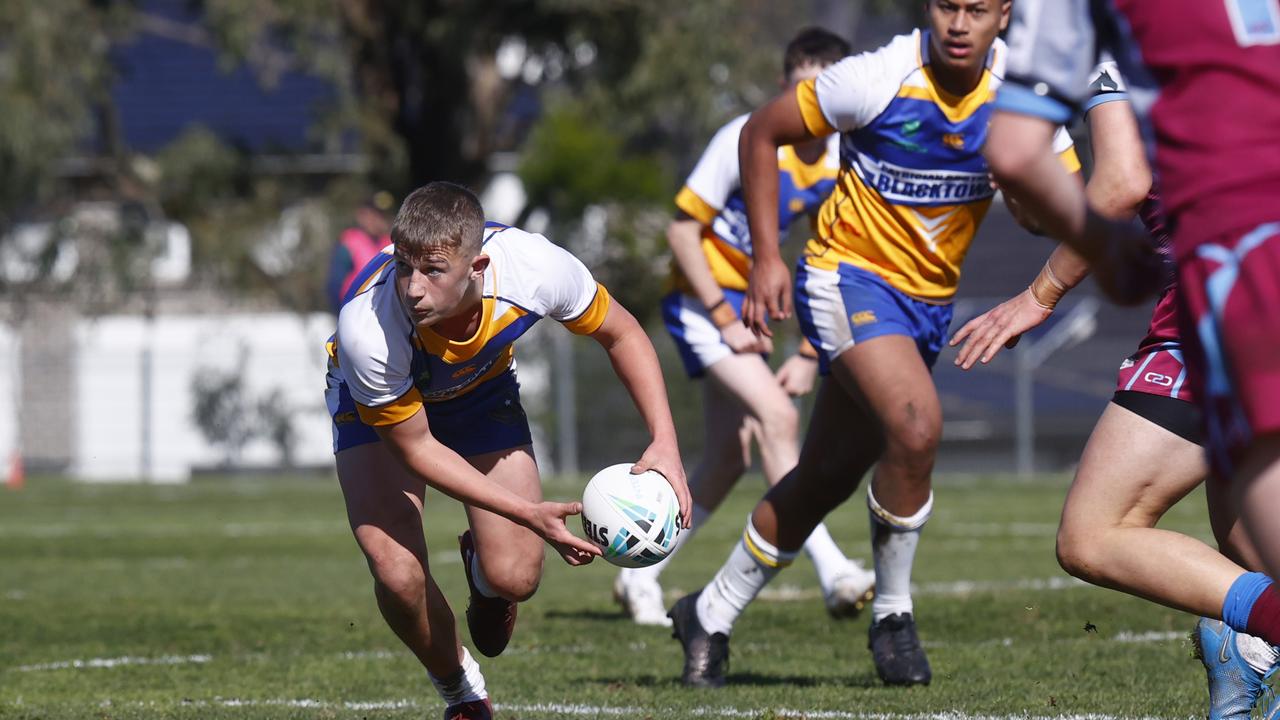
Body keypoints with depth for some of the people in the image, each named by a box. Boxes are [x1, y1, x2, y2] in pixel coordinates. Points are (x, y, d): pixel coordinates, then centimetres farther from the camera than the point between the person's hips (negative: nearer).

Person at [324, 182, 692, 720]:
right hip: (377, 403, -2)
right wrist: (530, 515, -30)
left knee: (515, 579, -11)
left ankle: (481, 571, 30)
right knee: (398, 575, -22)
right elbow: (415, 448, -26)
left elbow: (621, 334, -13)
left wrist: (664, 442, -23)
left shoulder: (534, 267, -36)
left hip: (481, 390, 2)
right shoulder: (366, 329, -42)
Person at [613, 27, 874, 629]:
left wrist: (809, 354, 1)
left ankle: (641, 577, 21)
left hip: (750, 307, 7)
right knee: (777, 416, -23)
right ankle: (832, 573, -27)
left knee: (729, 458, 8)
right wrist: (725, 320, -18)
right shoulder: (747, 140, -20)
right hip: (700, 299, -7)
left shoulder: (840, 165, -2)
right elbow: (682, 229, -16)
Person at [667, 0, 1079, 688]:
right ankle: (892, 612, -9)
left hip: (929, 297, 5)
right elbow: (761, 132, -7)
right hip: (848, 274, -5)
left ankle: (711, 614, 30)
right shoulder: (880, 79, -20)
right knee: (916, 424, -29)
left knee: (827, 477, 12)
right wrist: (767, 257, -10)